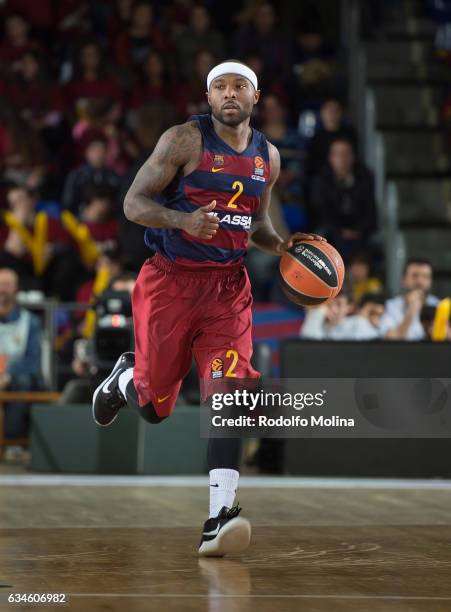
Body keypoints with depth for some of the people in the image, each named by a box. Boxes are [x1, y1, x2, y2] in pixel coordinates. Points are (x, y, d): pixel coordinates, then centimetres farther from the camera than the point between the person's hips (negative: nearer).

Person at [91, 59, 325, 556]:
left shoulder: (267, 157, 9)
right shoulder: (184, 140, -8)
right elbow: (134, 203, -10)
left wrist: (281, 246, 3)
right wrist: (184, 220, -27)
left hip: (228, 287, 3)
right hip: (171, 281, -3)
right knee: (155, 406, 9)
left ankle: (219, 517, -24)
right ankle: (124, 378, 48)